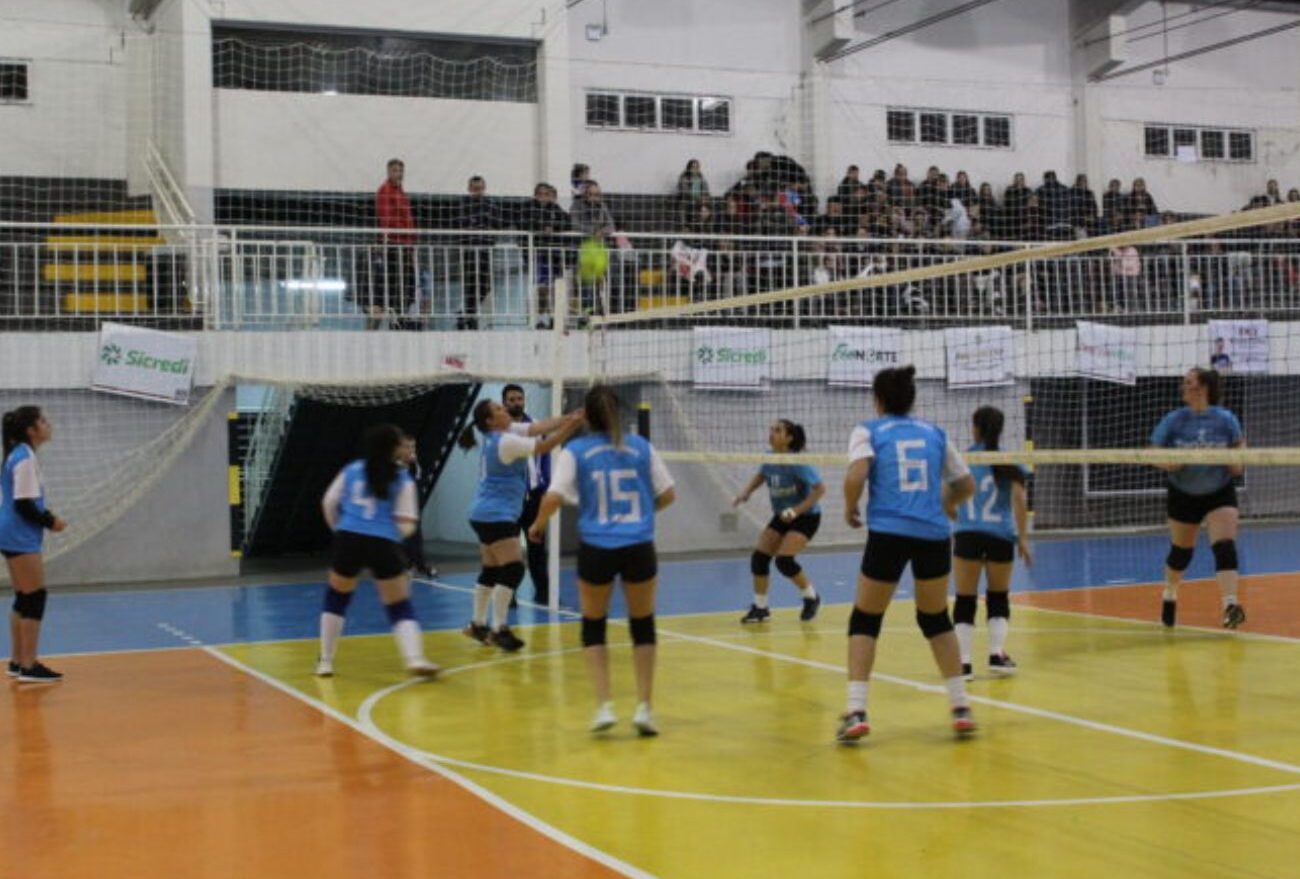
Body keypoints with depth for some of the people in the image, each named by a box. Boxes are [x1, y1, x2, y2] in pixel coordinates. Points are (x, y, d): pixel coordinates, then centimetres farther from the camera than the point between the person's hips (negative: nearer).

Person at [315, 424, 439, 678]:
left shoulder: (352, 470, 13)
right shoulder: (403, 479, 6)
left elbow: (329, 504, 12)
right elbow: (406, 525, 1)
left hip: (349, 539, 2)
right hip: (384, 544, -2)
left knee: (337, 597, 23)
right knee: (400, 607, 5)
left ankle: (325, 661, 26)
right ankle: (415, 658, -16)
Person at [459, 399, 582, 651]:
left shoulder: (500, 434, 8)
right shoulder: (505, 441, -18)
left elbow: (538, 427, 3)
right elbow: (543, 447, -19)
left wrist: (568, 418, -7)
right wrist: (571, 426, -19)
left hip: (487, 514, 10)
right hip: (495, 515, -10)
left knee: (492, 570, 16)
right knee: (512, 570, -12)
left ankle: (477, 625, 23)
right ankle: (499, 629, -11)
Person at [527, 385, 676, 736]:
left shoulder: (575, 451, -1)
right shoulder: (641, 447, 4)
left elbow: (553, 498, -11)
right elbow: (666, 494, 7)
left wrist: (538, 525, 7)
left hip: (596, 549, -1)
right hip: (639, 547, 1)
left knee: (593, 627, 16)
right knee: (642, 626, 16)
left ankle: (604, 706, 7)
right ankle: (644, 707, 13)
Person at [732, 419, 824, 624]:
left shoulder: (797, 463, -25)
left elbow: (820, 488, -25)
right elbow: (760, 476, 18)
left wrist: (797, 510, -32)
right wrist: (746, 492, 1)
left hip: (806, 517, -7)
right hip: (782, 517, 7)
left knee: (784, 560, -20)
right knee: (759, 557, -4)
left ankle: (811, 598, 6)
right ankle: (760, 608, 12)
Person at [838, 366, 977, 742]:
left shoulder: (868, 431, 6)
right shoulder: (934, 433, 15)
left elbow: (855, 477, -12)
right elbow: (967, 485, 20)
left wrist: (850, 508, 6)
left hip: (888, 533, -3)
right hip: (934, 535, 3)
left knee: (865, 620, 11)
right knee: (936, 619, 21)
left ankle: (856, 711, -1)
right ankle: (961, 706, 17)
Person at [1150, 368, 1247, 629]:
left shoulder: (1226, 419, -8)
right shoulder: (1173, 421, -9)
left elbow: (1240, 446, 7)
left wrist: (1237, 462, -14)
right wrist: (1170, 463, -25)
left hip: (1220, 493, -1)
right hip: (1183, 496, 1)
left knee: (1225, 546, -20)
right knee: (1180, 551, 13)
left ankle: (1230, 606, -28)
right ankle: (1170, 597, 39)